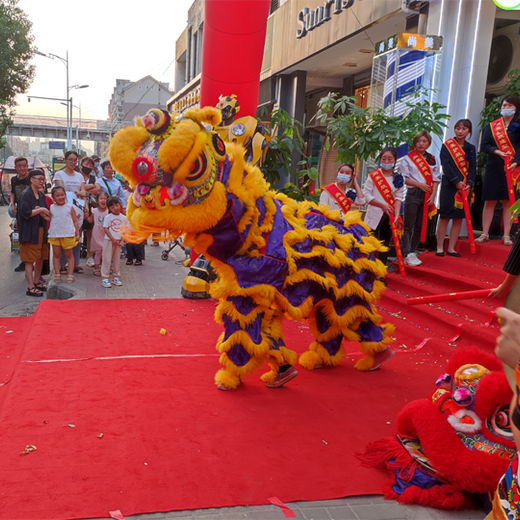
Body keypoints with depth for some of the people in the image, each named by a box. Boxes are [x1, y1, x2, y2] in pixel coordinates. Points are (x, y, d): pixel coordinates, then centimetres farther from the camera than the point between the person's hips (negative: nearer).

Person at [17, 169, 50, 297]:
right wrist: (40, 210, -10)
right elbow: (25, 213, -19)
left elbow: (47, 215, 9)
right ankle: (31, 287, 1)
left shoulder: (41, 195, 12)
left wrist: (38, 210, -10)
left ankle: (37, 282, 27)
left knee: (40, 258, 13)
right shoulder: (26, 195, -10)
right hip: (29, 232, -7)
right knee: (30, 260, -3)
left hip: (41, 230, 7)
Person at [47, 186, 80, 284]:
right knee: (56, 254, 7)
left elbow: (75, 221, 2)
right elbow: (49, 220, 11)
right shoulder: (52, 208, 4)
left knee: (69, 254, 7)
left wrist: (77, 234, 0)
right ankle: (57, 274, 15)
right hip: (54, 234, 2)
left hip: (68, 235, -2)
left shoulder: (69, 207, -2)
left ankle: (70, 274, 11)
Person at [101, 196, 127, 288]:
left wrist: (122, 240, -7)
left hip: (118, 241, 4)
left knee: (117, 259, 11)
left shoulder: (123, 218, 3)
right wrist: (113, 239, -15)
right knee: (107, 259, -2)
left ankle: (116, 278, 20)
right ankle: (105, 279, 1)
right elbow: (106, 229, -10)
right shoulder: (108, 217, -7)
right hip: (109, 240, -4)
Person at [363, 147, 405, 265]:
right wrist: (382, 205, -16)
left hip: (390, 216, 3)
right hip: (375, 214, -3)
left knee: (385, 244, 9)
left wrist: (396, 215, -14)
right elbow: (367, 196, -6)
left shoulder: (398, 179, 6)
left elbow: (398, 198, -1)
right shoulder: (373, 176, -2)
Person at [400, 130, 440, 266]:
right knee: (409, 226, -7)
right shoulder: (407, 158, 1)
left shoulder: (432, 159, 12)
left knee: (420, 227, 7)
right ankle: (408, 255, -8)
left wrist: (433, 196, -2)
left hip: (427, 196, 4)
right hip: (413, 194, -4)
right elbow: (404, 178, -4)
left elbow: (436, 179, 9)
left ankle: (413, 253, 14)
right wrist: (419, 185, -14)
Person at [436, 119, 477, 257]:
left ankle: (451, 248, 12)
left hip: (465, 187, 4)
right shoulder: (447, 145, -1)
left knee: (459, 218, 5)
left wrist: (469, 184, -11)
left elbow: (472, 168, 5)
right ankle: (440, 248, 4)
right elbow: (446, 165, -10)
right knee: (445, 217, -3)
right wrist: (456, 181, -18)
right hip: (449, 185, -4)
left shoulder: (471, 148, 12)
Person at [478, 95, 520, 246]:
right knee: (490, 201, 1)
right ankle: (485, 234, 7)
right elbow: (484, 145, 1)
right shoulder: (492, 126, 9)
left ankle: (506, 235, 4)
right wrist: (497, 151, -17)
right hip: (494, 167, 1)